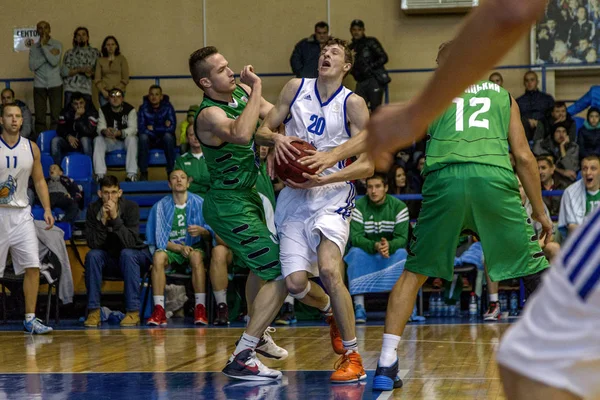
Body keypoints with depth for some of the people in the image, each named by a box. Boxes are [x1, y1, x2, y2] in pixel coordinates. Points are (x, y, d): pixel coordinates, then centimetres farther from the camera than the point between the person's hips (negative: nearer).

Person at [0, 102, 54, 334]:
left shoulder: (31, 148, 6)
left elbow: (39, 180, 12)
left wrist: (47, 208, 3)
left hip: (21, 213, 3)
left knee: (33, 267, -5)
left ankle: (30, 319, 1)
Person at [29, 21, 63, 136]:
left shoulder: (57, 45, 3)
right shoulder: (33, 48, 10)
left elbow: (54, 62, -12)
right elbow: (32, 66, -4)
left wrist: (43, 46, -11)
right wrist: (49, 54, -9)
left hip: (55, 84, -2)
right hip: (39, 85, 2)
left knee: (56, 116, -5)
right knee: (39, 117, 0)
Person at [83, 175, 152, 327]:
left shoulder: (131, 207, -18)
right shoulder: (94, 209, -10)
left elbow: (130, 243, -28)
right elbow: (93, 244, -18)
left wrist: (115, 217, -36)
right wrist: (103, 220, -30)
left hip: (134, 257, -2)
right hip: (109, 259, 2)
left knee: (126, 253, -34)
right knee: (92, 255, -27)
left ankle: (133, 311, -33)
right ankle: (93, 311, -24)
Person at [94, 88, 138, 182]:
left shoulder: (130, 110, -10)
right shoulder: (103, 110, 0)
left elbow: (133, 129, -21)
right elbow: (100, 127, -10)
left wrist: (119, 133, -40)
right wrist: (104, 131, -37)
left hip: (126, 140, -3)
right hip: (110, 142, 3)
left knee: (132, 139, -35)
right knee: (98, 140, -25)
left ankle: (132, 174, -37)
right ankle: (100, 174, -32)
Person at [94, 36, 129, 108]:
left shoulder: (122, 59, 7)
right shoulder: (100, 60, 11)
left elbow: (125, 78, 3)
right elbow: (97, 79, 8)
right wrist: (103, 91, -7)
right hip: (104, 93, 1)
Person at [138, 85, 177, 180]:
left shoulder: (168, 107, -8)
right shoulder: (143, 108, -7)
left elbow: (172, 128, -18)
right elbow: (141, 129, -19)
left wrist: (153, 128, -17)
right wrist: (163, 127, -20)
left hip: (164, 140, 0)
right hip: (149, 141, 0)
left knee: (168, 136, -33)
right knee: (143, 136, -31)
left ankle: (171, 172, -27)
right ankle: (143, 173, -27)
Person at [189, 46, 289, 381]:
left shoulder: (241, 92, 1)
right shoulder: (209, 114, -25)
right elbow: (241, 134, -46)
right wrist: (256, 90, -36)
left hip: (248, 195, 10)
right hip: (230, 205, -10)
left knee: (263, 266, 31)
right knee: (281, 274, -16)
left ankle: (258, 336, 52)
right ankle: (241, 358, -17)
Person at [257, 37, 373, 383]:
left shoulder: (353, 104, -4)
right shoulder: (296, 88, 6)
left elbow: (367, 166, -7)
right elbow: (263, 129, 11)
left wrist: (323, 179, -20)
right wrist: (277, 138, -13)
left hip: (332, 196, -4)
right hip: (294, 198, 4)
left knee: (329, 270, -24)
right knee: (295, 283, -5)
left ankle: (353, 358, -13)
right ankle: (332, 312, 31)